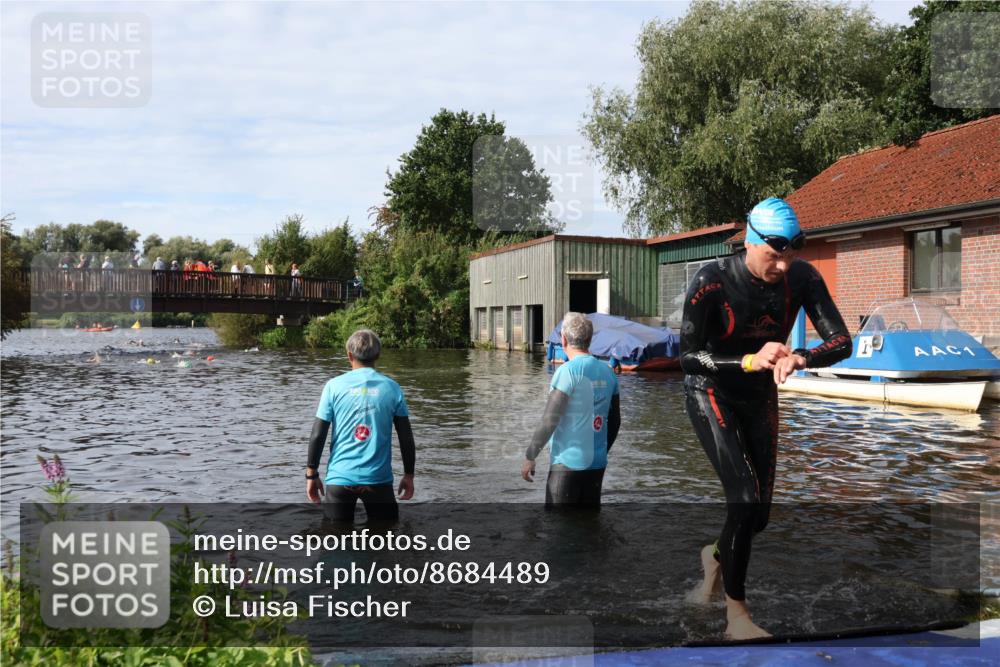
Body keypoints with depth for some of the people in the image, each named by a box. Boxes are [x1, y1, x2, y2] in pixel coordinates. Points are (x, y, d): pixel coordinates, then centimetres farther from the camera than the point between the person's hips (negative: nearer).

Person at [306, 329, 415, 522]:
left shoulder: (334, 386, -3)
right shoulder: (392, 388, 0)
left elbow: (317, 435, -4)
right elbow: (406, 437, 1)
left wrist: (311, 474, 7)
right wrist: (408, 475, 12)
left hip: (340, 477, 0)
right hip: (378, 478, 0)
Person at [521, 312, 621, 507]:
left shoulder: (568, 371, -13)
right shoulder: (607, 372, 6)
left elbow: (550, 420, -15)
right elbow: (615, 421, 13)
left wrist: (529, 456, -8)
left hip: (568, 463, -6)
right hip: (597, 463, 6)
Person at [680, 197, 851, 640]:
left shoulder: (802, 278, -15)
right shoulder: (712, 282, -26)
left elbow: (842, 341, -15)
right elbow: (687, 357, -24)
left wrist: (800, 359, -37)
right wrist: (750, 361, -39)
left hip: (760, 396, 5)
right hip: (710, 392, -4)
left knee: (759, 515, 6)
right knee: (745, 496, -19)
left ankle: (715, 556, 40)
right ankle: (736, 614, -2)